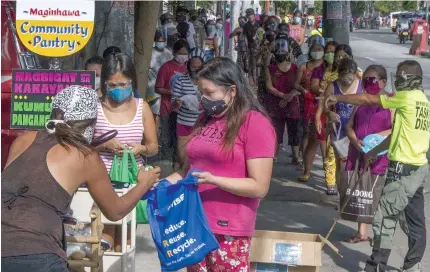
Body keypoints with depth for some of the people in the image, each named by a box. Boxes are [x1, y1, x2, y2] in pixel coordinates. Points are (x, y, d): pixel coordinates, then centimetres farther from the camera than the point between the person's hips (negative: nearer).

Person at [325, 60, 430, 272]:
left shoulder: (407, 97, -12)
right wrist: (375, 151, 27)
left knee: (384, 218, -5)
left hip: (404, 169, -9)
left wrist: (337, 98, 5)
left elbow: (367, 100, -6)